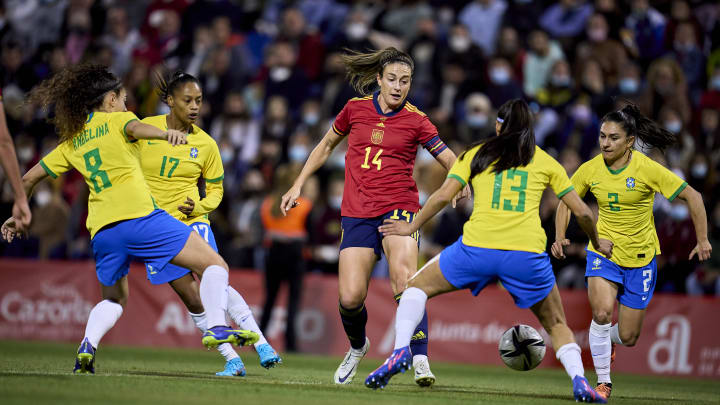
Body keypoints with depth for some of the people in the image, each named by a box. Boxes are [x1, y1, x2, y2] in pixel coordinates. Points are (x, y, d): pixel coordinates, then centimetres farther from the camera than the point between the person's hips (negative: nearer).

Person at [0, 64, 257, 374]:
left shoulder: (70, 142, 24)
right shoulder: (116, 119, 9)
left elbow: (29, 178, 28)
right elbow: (136, 128, -16)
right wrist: (166, 134, -36)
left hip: (100, 231, 6)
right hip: (138, 215, -6)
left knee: (114, 299, 27)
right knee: (214, 264, -2)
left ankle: (87, 345, 0)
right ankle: (215, 327, -23)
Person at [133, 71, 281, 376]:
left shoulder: (205, 144, 1)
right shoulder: (145, 129, -2)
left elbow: (215, 191, 11)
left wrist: (197, 207, -8)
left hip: (193, 222, 0)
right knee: (194, 299, -5)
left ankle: (261, 344, -19)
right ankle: (231, 360, 2)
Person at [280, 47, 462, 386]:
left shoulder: (415, 120, 0)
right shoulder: (356, 108, 7)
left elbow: (452, 161, 3)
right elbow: (326, 146, 22)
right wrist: (298, 184, 20)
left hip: (399, 209, -2)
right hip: (357, 215, 2)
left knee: (404, 280, -27)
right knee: (350, 298, -8)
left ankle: (420, 359, -26)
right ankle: (357, 346, 24)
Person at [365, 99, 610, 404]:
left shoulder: (476, 154, 14)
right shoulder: (546, 162, 15)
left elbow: (443, 195, 4)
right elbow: (582, 211, 15)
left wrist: (412, 227, 18)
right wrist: (597, 243, 34)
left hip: (477, 249, -1)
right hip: (527, 253, 1)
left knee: (417, 287, 20)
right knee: (557, 325, 19)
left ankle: (400, 350, -3)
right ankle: (579, 380, -6)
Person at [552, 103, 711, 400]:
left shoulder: (647, 169, -17)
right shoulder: (590, 170, -8)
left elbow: (692, 197, -11)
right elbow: (566, 202, 9)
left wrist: (702, 241, -13)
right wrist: (559, 238, -5)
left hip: (640, 257, -1)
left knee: (627, 338, 4)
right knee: (602, 313, -26)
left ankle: (607, 339, 43)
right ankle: (603, 382, -7)